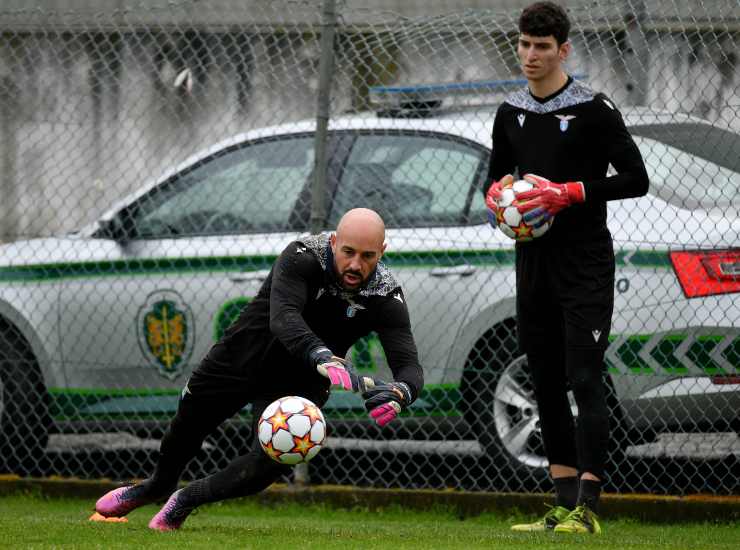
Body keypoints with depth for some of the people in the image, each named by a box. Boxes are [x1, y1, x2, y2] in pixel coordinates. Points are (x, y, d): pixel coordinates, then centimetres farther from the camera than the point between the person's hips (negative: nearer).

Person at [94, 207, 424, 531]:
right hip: (241, 359, -1)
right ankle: (159, 485, 52)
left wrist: (398, 394, -55)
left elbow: (410, 366, -30)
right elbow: (282, 318, -47)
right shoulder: (302, 256, -30)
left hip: (298, 383, 1)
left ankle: (186, 500, 7)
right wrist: (324, 358, -65)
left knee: (272, 463, -20)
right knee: (187, 425, 17)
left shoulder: (386, 296, -23)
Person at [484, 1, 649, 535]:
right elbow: (497, 178, 24)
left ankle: (587, 507, -15)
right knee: (548, 387, 8)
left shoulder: (594, 109, -7)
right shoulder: (510, 114, 12)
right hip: (533, 265, 7)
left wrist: (567, 194, -18)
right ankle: (564, 506, 14)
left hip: (585, 265, -6)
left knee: (585, 381, -12)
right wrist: (497, 196, 0)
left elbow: (636, 178, -10)